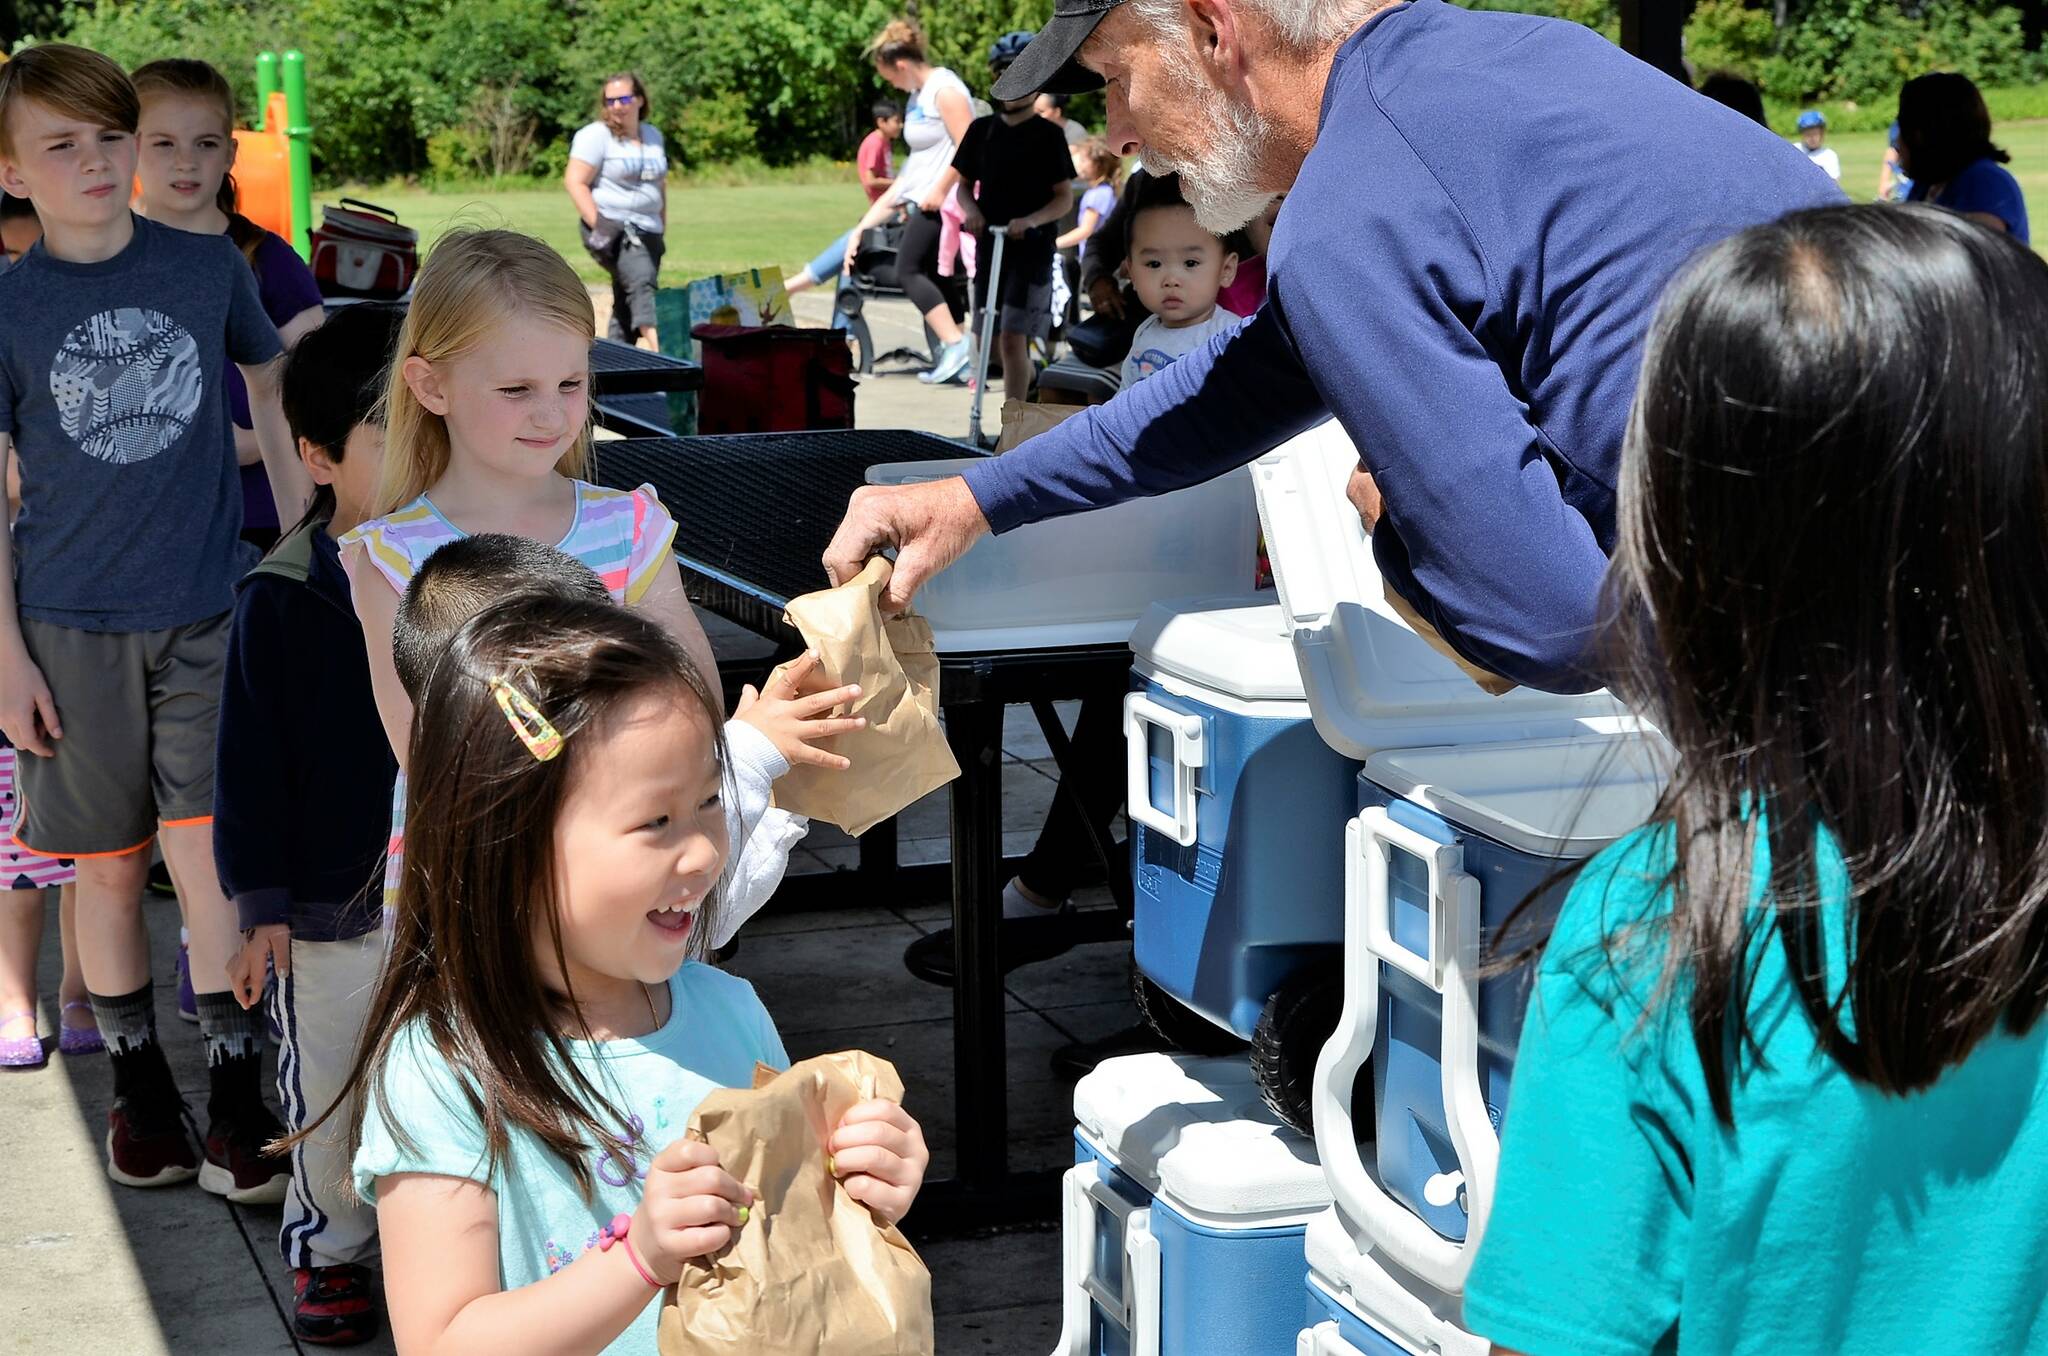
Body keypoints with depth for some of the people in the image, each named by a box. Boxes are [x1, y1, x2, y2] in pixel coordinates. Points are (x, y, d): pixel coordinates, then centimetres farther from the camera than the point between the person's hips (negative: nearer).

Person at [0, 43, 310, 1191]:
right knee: (110, 868, 9)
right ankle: (141, 1086, 24)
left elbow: (272, 391, 15)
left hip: (211, 613, 0)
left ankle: (238, 1096, 5)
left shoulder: (209, 267, -1)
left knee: (208, 854, -6)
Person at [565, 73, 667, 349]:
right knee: (642, 281, -30)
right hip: (613, 230, -7)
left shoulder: (654, 135, 17)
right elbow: (575, 181, -9)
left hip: (648, 232, 7)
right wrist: (598, 225, -17)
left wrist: (663, 229, 21)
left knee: (628, 305, 7)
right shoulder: (596, 135, -3)